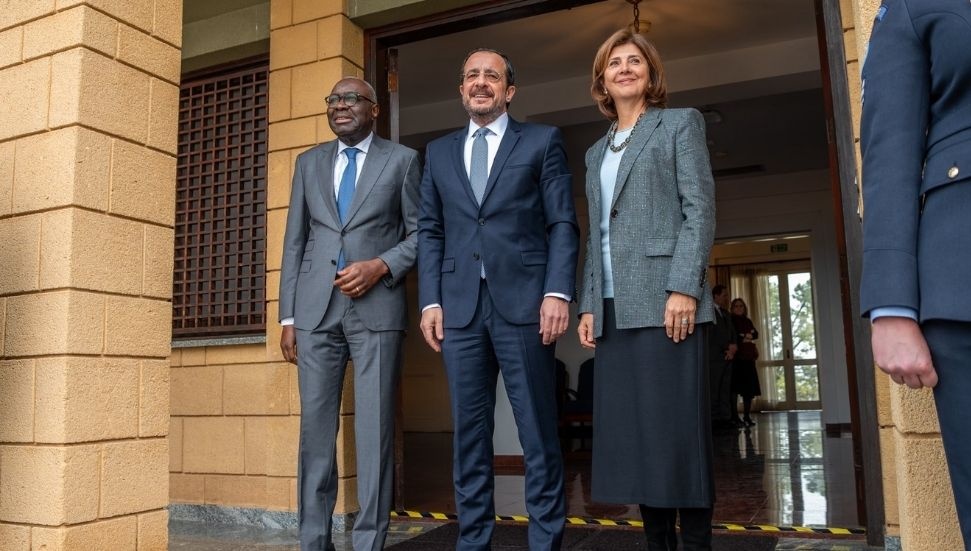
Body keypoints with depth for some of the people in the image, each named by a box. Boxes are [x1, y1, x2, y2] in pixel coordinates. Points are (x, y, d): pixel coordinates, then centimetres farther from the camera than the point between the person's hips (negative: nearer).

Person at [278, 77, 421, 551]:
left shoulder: (402, 160, 8)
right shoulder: (308, 162, 17)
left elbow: (420, 233, 6)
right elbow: (294, 242, 13)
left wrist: (380, 266, -12)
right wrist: (287, 317, 6)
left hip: (377, 307, -3)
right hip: (315, 309, 3)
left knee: (375, 429, -2)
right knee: (315, 427, 5)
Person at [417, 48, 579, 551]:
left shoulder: (542, 141, 10)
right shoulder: (438, 152, 19)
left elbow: (562, 223, 2)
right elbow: (430, 232, 14)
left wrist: (558, 291, -10)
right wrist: (430, 301, 2)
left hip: (524, 301, -3)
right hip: (459, 307, 3)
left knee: (538, 434, 1)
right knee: (469, 434, 7)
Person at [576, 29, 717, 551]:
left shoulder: (680, 123, 9)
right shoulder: (596, 151, 23)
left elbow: (700, 208, -3)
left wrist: (684, 287, -15)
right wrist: (588, 305, 8)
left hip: (664, 298, -5)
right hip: (613, 308, 6)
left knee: (678, 429, -6)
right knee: (631, 431, 4)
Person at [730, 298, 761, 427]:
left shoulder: (748, 321, 20)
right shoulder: (731, 320, 4)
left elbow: (756, 334, 8)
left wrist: (748, 336, -9)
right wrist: (743, 338, -6)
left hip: (748, 356, 5)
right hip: (736, 356, -5)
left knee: (749, 387, 2)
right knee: (735, 386, -10)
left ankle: (747, 416, 7)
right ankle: (734, 416, -11)